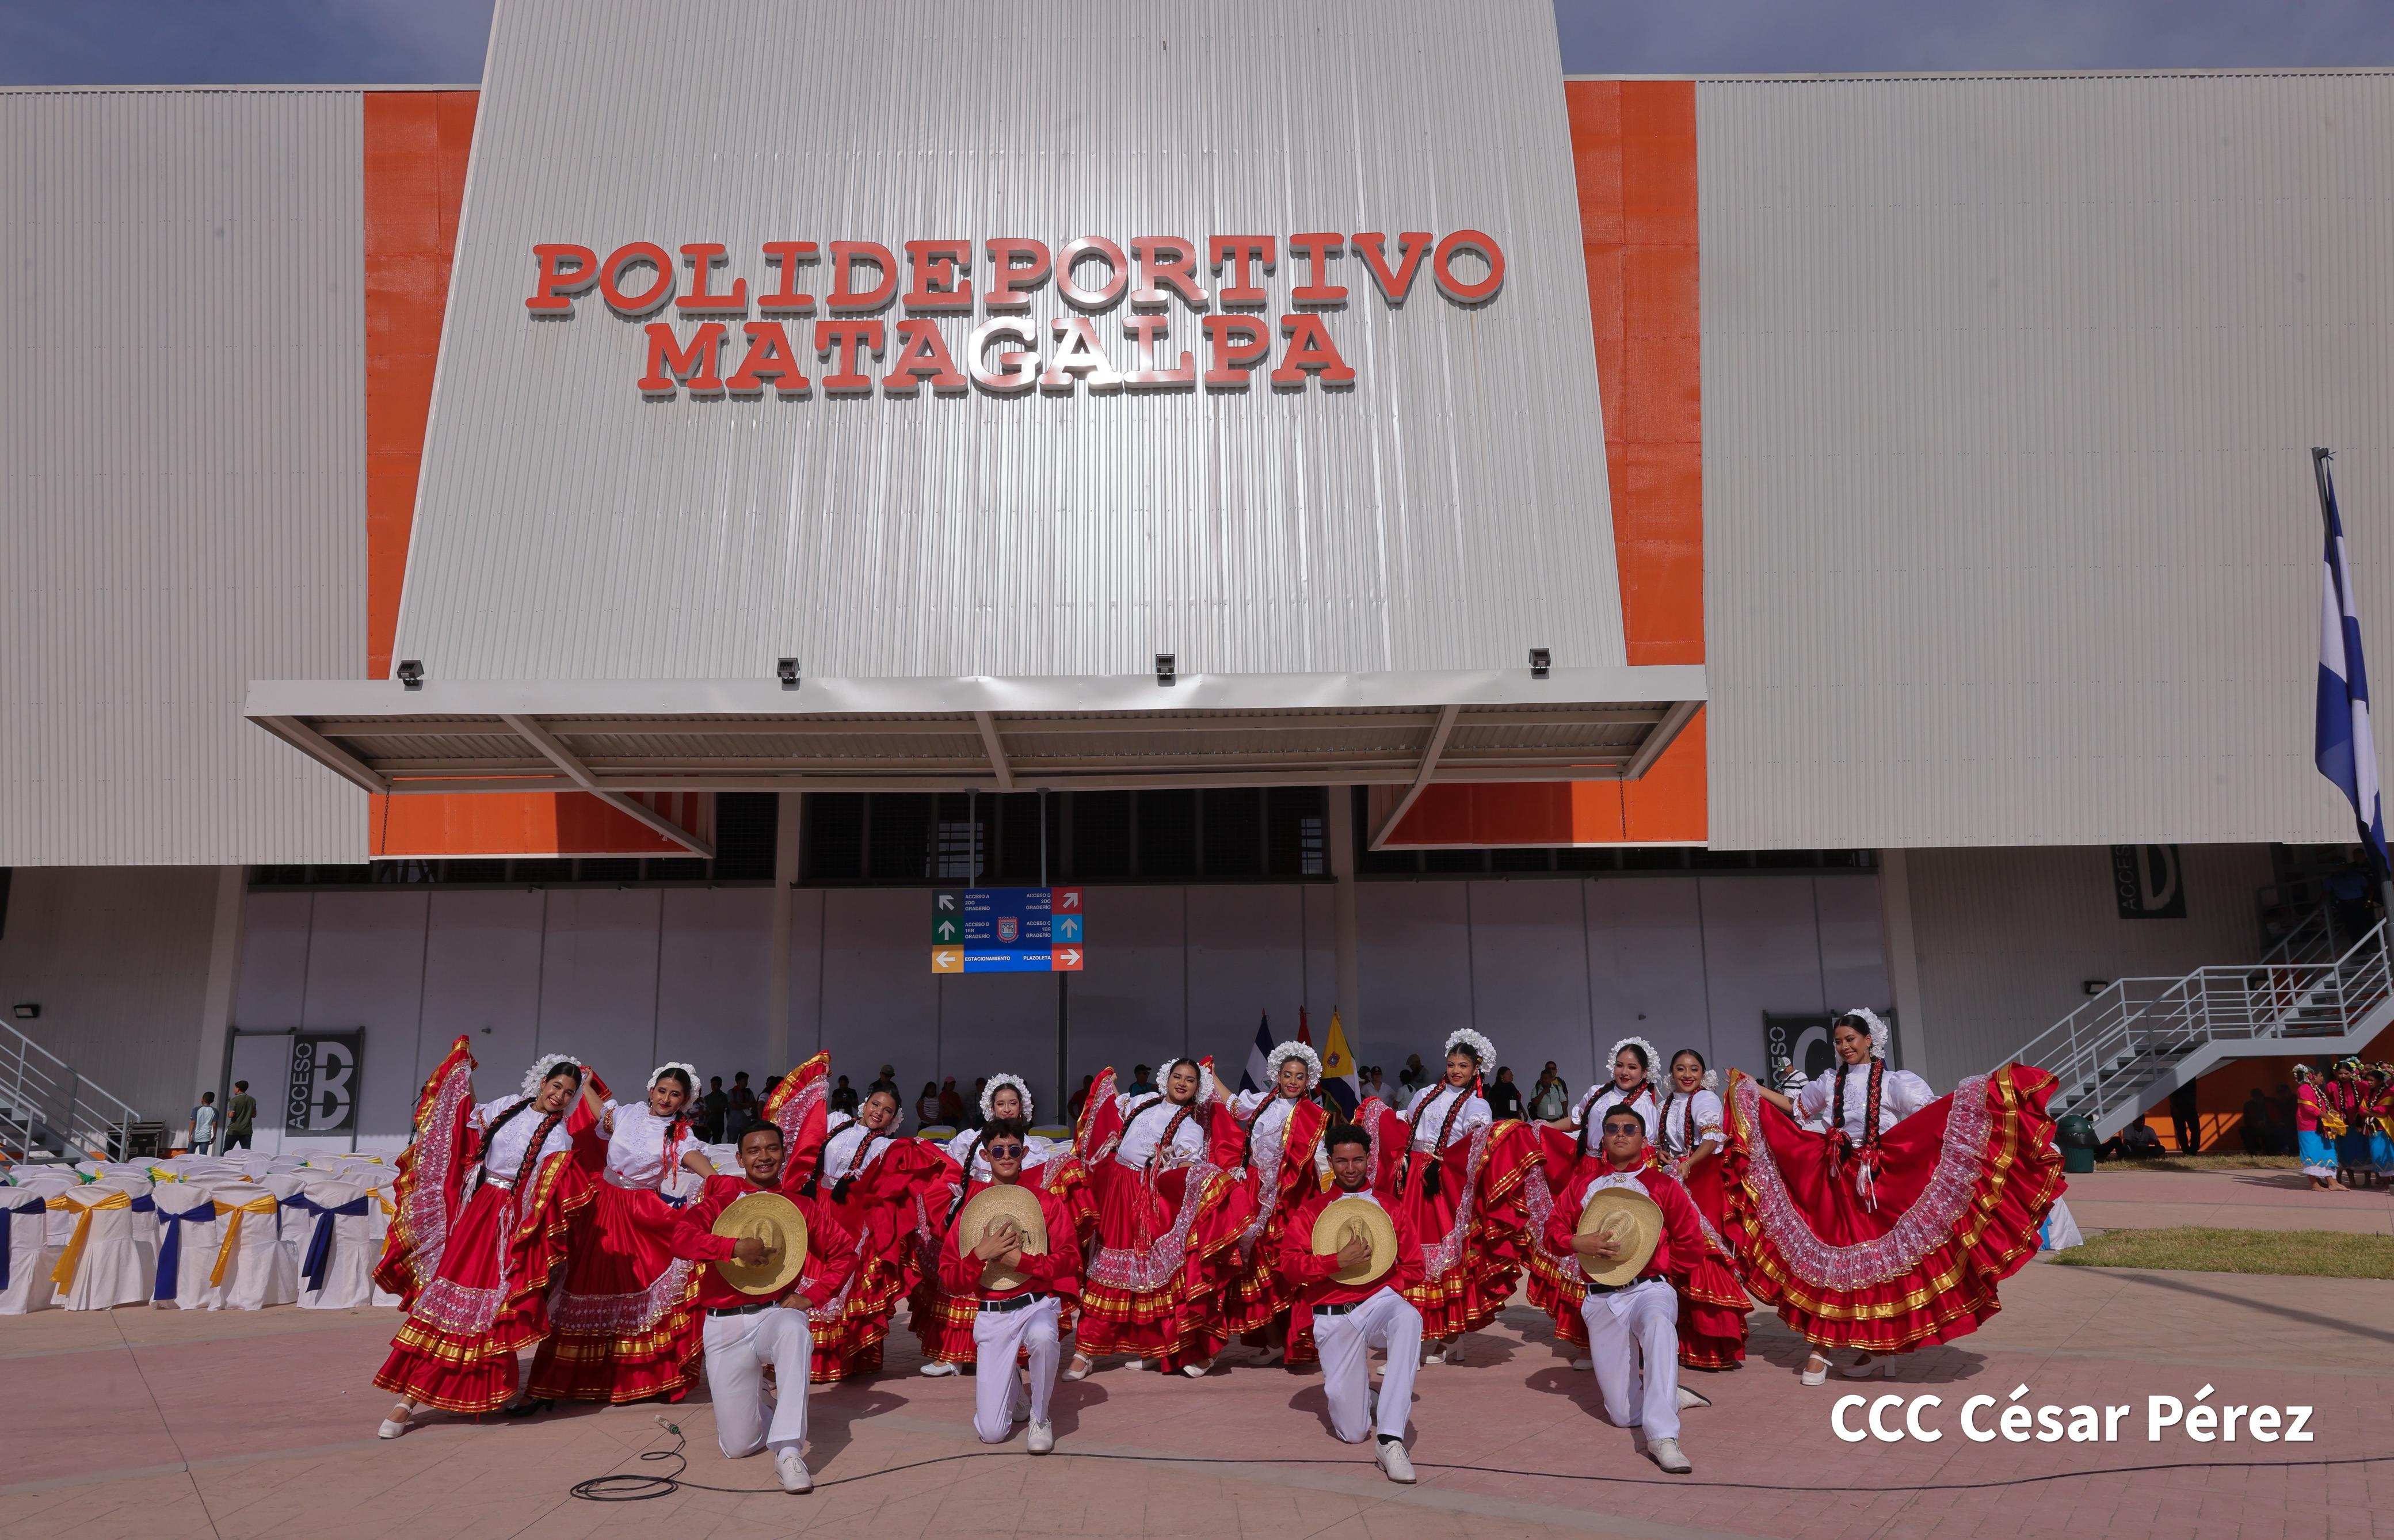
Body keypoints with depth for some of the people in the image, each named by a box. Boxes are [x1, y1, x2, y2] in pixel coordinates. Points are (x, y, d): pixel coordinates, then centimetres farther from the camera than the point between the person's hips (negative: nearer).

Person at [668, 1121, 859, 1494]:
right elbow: (681, 1240, -13)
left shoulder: (802, 1206, 6)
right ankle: (763, 1403, 35)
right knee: (737, 1446, -1)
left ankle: (788, 1452, -38)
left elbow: (845, 1253, 10)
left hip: (778, 1313, -1)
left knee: (795, 1332, -40)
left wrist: (812, 1295, -3)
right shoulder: (721, 1197, 3)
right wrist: (735, 1246, -26)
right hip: (726, 1324, 1)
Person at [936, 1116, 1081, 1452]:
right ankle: (1014, 1392, 29)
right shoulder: (969, 1204, 4)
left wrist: (1020, 1260, -16)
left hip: (1036, 1305, -1)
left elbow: (1069, 1258, -5)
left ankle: (1040, 1418, -11)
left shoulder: (1045, 1200, 3)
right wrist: (981, 1254, -17)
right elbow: (949, 1279, 1)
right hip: (992, 1315, 1)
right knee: (991, 1433, -8)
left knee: (1043, 1336, -40)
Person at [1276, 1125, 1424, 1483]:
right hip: (1334, 1318, 0)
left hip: (1380, 1302, 0)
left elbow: (1413, 1269, 10)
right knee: (1351, 1430, -5)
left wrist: (1387, 1291, -8)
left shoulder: (1390, 1210, 12)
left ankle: (1390, 1438, -38)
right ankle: (1364, 1397, 35)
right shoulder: (1311, 1210, 8)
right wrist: (1339, 1261, -16)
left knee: (1408, 1318, -39)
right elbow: (1288, 1265, -4)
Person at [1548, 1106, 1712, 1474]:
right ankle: (1671, 1396, 31)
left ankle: (1662, 1437, -43)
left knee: (1659, 1325, -42)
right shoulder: (1584, 1180, 12)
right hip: (1601, 1301, 3)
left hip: (1650, 1290, -3)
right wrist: (1578, 1243, -12)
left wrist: (1657, 1267, -2)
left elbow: (1692, 1243, 5)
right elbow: (1554, 1228, 7)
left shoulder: (1661, 1184, 5)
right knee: (1624, 1414, 0)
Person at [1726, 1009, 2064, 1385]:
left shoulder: (1893, 1082, -2)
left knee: (1878, 1260, 1)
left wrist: (1979, 1090, -27)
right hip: (1834, 1181, 3)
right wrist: (1749, 1088, 23)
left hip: (1882, 1181, -3)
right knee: (1825, 1257, -2)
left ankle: (1879, 1349, 13)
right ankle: (1819, 1348, 2)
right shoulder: (1829, 1083, 11)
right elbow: (1794, 1108, 25)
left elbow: (1933, 1111, -13)